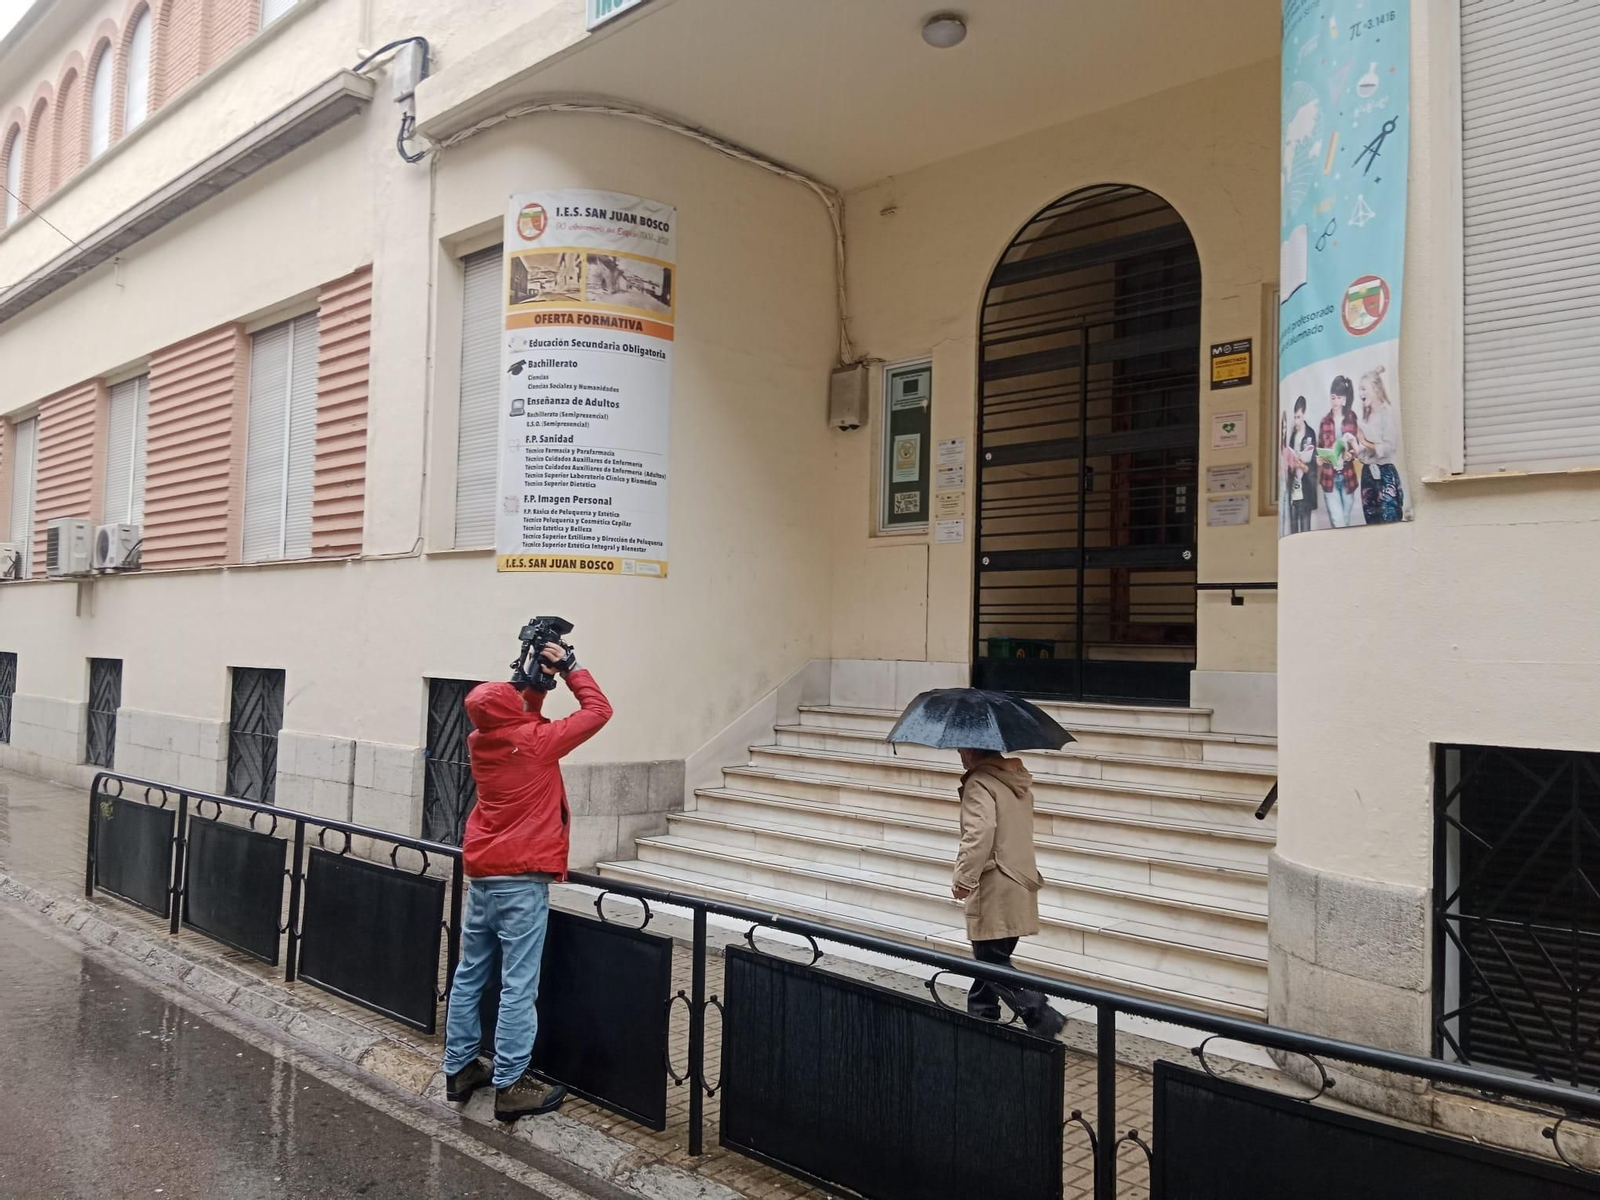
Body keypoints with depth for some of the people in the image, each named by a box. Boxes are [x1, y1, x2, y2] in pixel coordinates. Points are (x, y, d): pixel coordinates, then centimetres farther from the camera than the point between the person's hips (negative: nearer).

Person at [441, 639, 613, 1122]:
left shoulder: (479, 741, 3)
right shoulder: (534, 741, -15)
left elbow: (522, 720, 24)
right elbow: (598, 710, -7)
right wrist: (568, 666, 1)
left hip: (480, 874, 8)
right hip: (521, 879, -7)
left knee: (469, 975, 15)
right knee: (518, 986, -2)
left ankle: (459, 1068, 25)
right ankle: (510, 1086, 3)